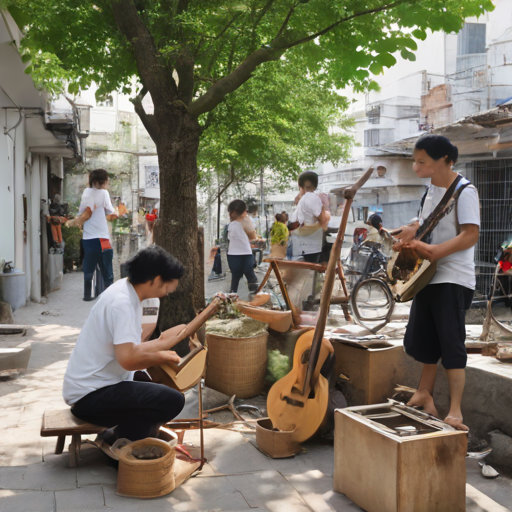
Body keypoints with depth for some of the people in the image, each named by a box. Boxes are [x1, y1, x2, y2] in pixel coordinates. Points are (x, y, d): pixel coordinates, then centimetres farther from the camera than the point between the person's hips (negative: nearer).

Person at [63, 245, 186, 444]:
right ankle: (118, 440, 0)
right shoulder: (121, 302, -22)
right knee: (172, 400, -20)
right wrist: (161, 356, -14)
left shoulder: (126, 289, 6)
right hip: (89, 396, -10)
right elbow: (128, 359, -30)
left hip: (99, 383, 10)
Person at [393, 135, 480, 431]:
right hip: (427, 275, 8)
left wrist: (434, 251, -29)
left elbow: (471, 234, -20)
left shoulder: (464, 191, -12)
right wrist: (410, 234, 3)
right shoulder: (431, 190, 13)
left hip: (454, 279, -8)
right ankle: (425, 394, 32)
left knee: (451, 344, -9)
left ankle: (455, 412, -4)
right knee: (424, 340, 15)